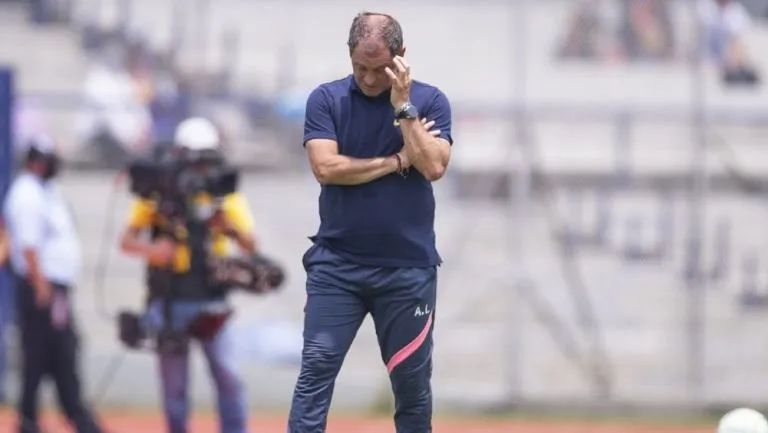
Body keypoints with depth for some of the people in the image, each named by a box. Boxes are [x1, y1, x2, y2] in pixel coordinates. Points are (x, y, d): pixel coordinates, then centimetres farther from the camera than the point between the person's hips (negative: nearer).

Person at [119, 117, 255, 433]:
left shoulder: (227, 196, 4)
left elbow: (251, 247, -1)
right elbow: (127, 241, -4)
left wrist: (232, 229, -22)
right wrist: (150, 249, -26)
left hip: (211, 303, 0)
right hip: (170, 301, 0)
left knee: (229, 376, -12)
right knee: (174, 386, 5)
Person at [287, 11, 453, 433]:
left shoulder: (429, 101, 2)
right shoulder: (326, 99, 1)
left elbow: (433, 167, -11)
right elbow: (327, 167, -11)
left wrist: (402, 106, -14)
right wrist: (398, 161, -7)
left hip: (408, 267, 1)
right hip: (337, 264, -1)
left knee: (412, 380, 7)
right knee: (316, 369, -11)